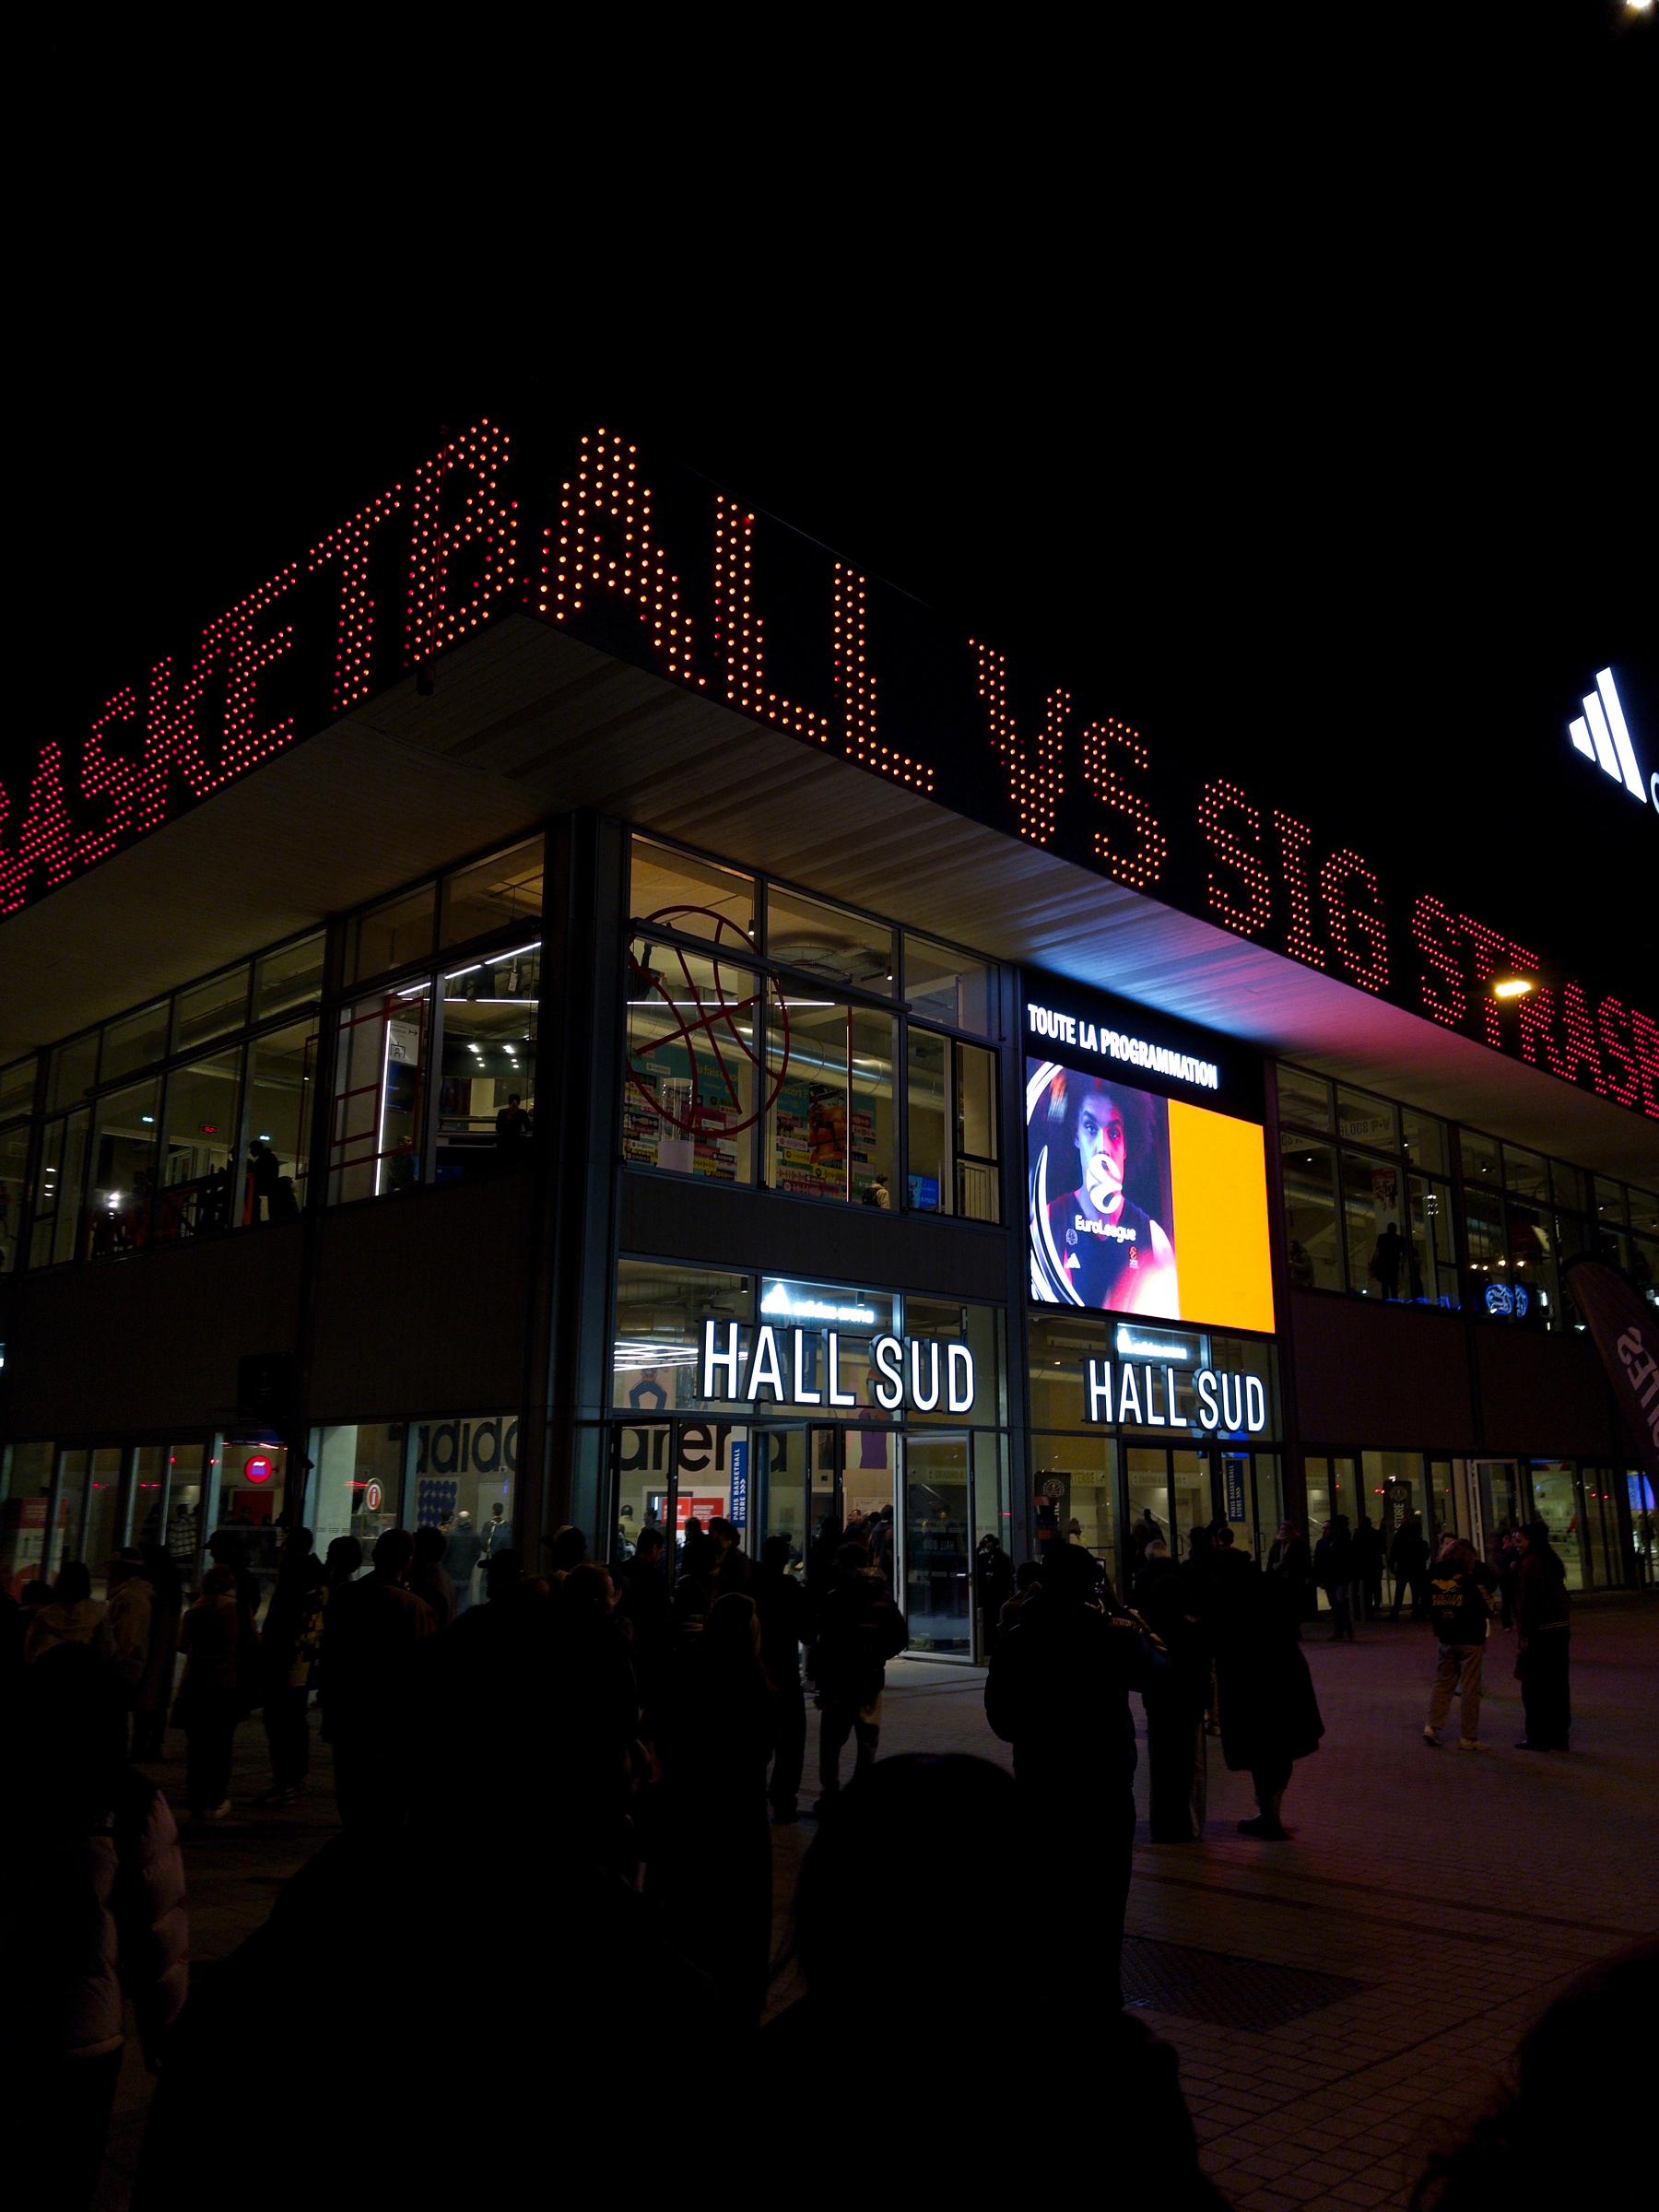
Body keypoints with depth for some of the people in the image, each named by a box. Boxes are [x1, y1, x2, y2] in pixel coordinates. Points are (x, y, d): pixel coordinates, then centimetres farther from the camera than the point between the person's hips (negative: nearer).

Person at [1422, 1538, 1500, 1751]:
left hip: (1446, 1640, 4)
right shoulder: (1470, 1580, -13)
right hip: (1471, 1641, -4)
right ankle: (1468, 1737, 6)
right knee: (1470, 1689, 3)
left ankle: (1432, 1725, 2)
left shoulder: (1434, 1579, 1)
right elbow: (1488, 1609, -3)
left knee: (1442, 1683, 14)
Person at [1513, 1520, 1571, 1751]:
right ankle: (1559, 1736, 16)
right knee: (1557, 1684, 12)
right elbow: (1560, 1596, 18)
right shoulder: (1551, 1560, 13)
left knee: (1534, 1687, 1)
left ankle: (1538, 1738, 4)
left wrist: (1526, 1635, -15)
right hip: (1560, 1628, 8)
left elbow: (1528, 1602, -17)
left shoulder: (1531, 1562, -14)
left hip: (1540, 1632, -8)